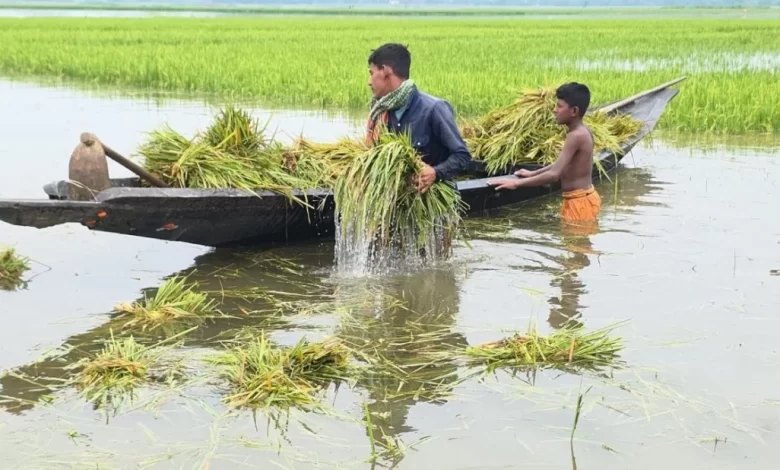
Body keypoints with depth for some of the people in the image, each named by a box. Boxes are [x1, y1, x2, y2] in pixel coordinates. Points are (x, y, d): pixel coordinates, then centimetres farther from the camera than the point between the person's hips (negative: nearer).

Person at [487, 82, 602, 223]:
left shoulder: (576, 136, -22)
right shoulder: (582, 132, 9)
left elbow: (554, 174, -28)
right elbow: (563, 165, 23)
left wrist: (517, 183, -23)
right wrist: (533, 173, 25)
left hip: (580, 201, -10)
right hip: (581, 198, 10)